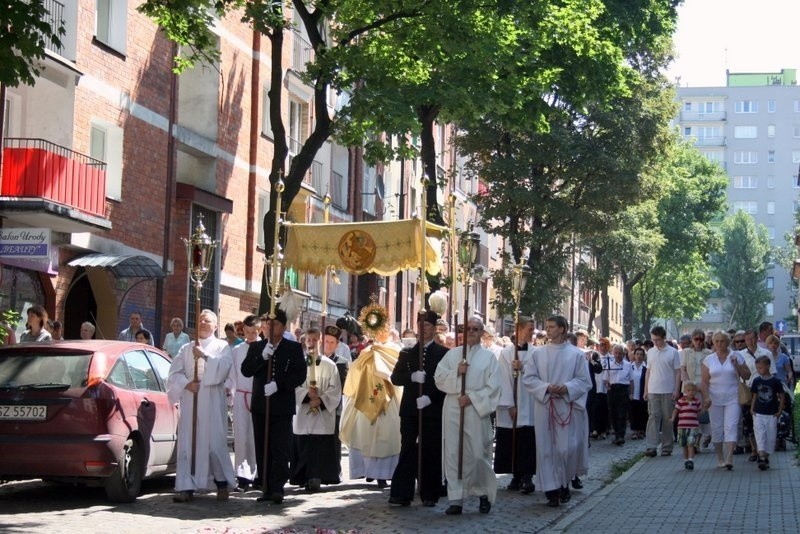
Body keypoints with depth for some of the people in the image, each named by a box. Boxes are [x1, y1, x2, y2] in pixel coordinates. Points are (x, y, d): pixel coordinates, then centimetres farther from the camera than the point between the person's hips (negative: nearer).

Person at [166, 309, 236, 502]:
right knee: (187, 444, -3)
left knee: (214, 443, -5)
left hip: (212, 402, -3)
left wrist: (205, 356, -13)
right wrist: (186, 383, -8)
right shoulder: (187, 349, 17)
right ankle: (186, 487, -2)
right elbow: (174, 373, 9)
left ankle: (222, 482, 11)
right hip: (189, 401, 3)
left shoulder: (222, 346, 9)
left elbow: (224, 367, -9)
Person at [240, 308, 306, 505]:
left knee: (280, 449, -8)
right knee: (262, 450, 5)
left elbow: (300, 375, -4)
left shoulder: (294, 348, 4)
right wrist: (262, 357, -15)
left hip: (282, 405, -3)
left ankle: (277, 489, -9)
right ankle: (266, 489, 9)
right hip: (260, 405, 3)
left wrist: (278, 384, -16)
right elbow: (245, 371, 0)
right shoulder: (256, 347, 11)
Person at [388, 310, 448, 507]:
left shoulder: (443, 353, 3)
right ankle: (401, 494, -3)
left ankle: (429, 495, 9)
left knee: (431, 453, 1)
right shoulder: (407, 353, 14)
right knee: (407, 452, -1)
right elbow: (395, 377, 7)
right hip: (410, 409, 2)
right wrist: (412, 377, -11)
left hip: (433, 409, -2)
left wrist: (430, 397, -15)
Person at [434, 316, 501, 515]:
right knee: (453, 453, -1)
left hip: (476, 411, -2)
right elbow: (439, 378, 6)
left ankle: (484, 494, 17)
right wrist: (456, 372, -10)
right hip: (453, 409, 2)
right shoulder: (452, 354, 12)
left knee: (478, 454, -3)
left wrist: (472, 398, -12)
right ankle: (456, 499, 2)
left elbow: (493, 387, -2)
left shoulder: (489, 357, 5)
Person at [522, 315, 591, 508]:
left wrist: (567, 387, -16)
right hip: (544, 406, 1)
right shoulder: (538, 353, 5)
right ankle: (552, 490, 4)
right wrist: (546, 387, -13)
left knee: (568, 448, -3)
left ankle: (564, 484, 20)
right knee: (547, 448, 0)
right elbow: (528, 378, 3)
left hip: (568, 407, -1)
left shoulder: (576, 354, 1)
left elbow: (585, 381, 1)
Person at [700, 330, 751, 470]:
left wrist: (736, 365, -10)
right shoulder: (708, 359, 7)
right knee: (716, 428, 4)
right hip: (715, 399, 2)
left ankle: (729, 460, -19)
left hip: (732, 399, -2)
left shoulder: (736, 356, 4)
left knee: (730, 427, -12)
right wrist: (706, 397, -8)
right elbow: (705, 381, 5)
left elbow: (747, 376, 5)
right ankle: (720, 459, 16)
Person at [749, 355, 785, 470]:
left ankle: (766, 457, 18)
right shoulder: (756, 381, 2)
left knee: (771, 436, 5)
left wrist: (780, 411, -2)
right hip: (758, 414, 1)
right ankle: (761, 457, -15)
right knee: (760, 434, -10)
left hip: (772, 414, -1)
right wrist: (752, 409, 4)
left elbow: (782, 396, 1)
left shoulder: (775, 381, -6)